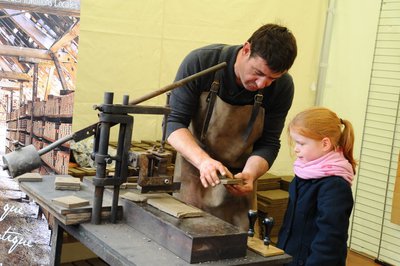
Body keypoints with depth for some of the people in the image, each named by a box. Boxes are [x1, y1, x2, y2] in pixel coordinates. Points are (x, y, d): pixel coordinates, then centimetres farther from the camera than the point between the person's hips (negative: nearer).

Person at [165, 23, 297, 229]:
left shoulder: (282, 87, -15)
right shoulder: (200, 62, -21)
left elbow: (268, 143, -8)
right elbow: (174, 122, -19)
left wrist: (249, 174, -29)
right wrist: (203, 160, -36)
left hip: (236, 182, 1)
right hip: (192, 170, -1)